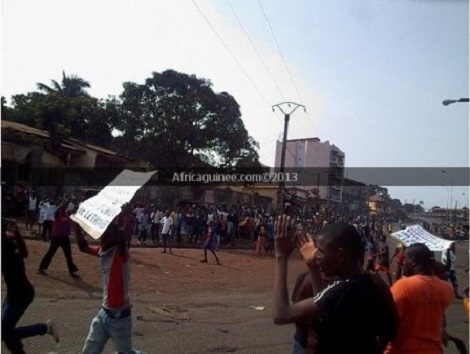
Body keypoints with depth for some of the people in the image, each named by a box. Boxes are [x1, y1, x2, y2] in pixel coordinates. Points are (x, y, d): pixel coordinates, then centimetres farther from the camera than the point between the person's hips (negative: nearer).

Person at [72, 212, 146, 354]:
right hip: (104, 313, 7)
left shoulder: (121, 253, -21)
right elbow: (84, 247, 15)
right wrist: (77, 228, 3)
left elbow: (122, 238, -44)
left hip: (120, 316, -7)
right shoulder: (104, 251, 2)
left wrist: (118, 220, -38)